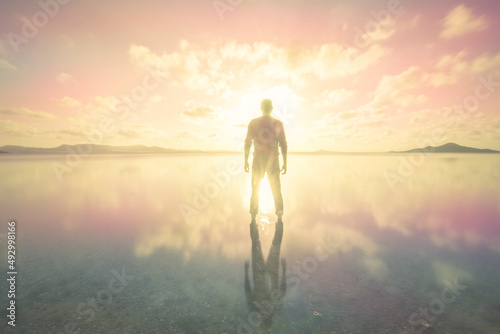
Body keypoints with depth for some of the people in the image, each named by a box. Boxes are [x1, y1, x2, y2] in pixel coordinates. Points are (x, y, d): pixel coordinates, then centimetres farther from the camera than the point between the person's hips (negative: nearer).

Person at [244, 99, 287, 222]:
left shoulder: (253, 122, 1)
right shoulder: (278, 123, 3)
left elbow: (247, 143, -2)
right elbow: (283, 144, 1)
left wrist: (246, 161, 4)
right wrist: (285, 163, 6)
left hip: (258, 160, 0)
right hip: (273, 160, 1)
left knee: (255, 189, 11)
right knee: (276, 190, 11)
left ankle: (253, 218, 12)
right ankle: (279, 218, 11)